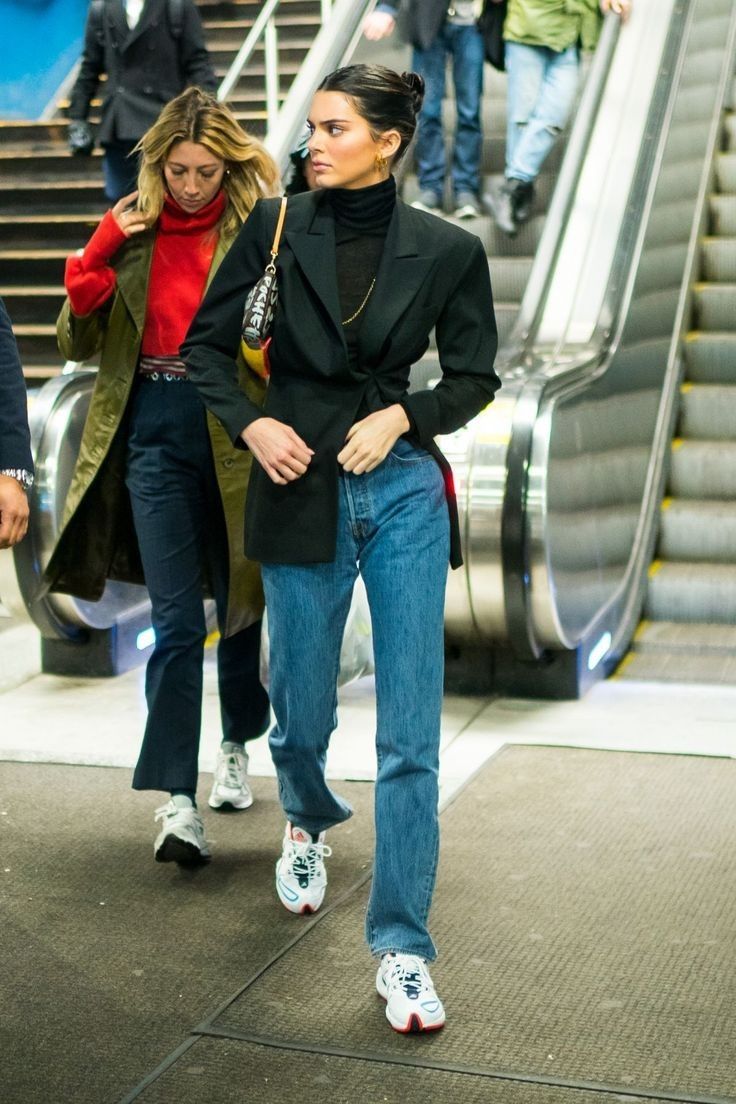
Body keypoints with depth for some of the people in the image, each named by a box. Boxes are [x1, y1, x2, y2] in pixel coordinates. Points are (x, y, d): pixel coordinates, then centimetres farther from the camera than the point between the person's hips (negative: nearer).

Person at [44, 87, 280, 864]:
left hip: (236, 434, 0)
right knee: (176, 620, -6)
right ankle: (176, 800, -4)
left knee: (240, 601, 16)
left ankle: (236, 748, 39)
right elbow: (76, 343, 4)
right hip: (156, 431, 1)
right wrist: (98, 253, -8)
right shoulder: (132, 229, 4)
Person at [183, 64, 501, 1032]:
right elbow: (205, 345, 5)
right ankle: (309, 824, 49)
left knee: (411, 734, -3)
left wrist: (401, 416, -11)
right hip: (300, 491, 1)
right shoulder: (276, 228, -2)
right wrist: (252, 424, -12)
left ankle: (402, 949, 6)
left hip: (405, 490, -1)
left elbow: (474, 376, 7)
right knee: (301, 711, 13)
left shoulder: (447, 250, -3)